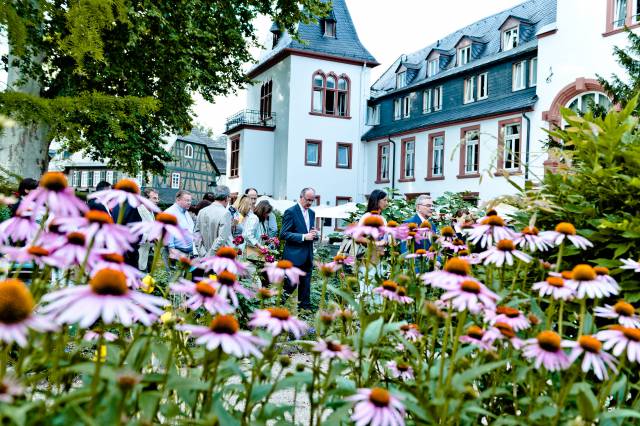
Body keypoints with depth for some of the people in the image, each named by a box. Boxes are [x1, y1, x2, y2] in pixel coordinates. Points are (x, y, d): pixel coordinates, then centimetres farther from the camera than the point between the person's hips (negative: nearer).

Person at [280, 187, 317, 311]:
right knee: (291, 283, -4)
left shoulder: (311, 213, 15)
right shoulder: (291, 212, -8)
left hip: (307, 256, 7)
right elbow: (284, 234, -13)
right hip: (294, 255, -7)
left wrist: (314, 234, -1)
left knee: (305, 285, 10)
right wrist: (303, 237, -19)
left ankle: (305, 308, 17)